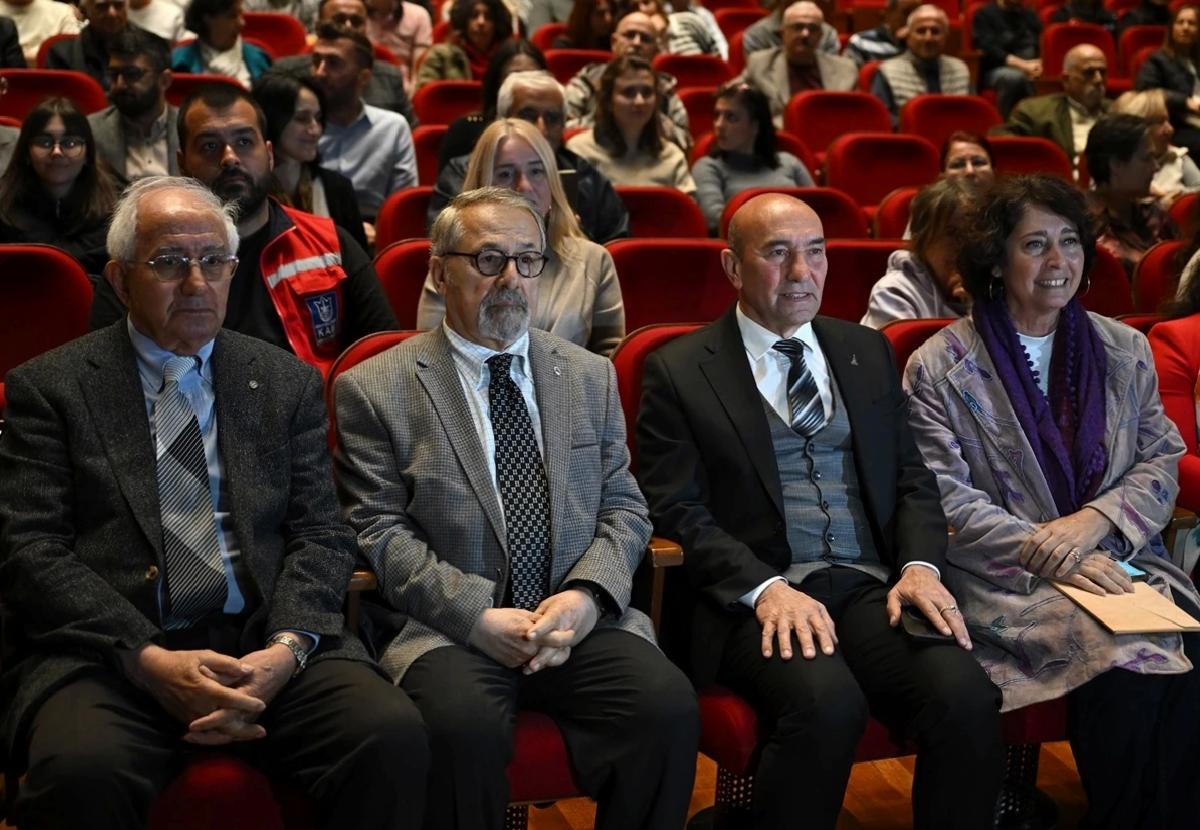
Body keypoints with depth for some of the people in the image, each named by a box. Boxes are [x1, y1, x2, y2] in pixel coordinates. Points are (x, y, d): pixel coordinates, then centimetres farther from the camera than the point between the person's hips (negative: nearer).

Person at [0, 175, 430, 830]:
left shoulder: (287, 383, 15)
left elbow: (320, 535, 9)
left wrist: (286, 647, -11)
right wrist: (150, 660, -15)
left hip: (267, 643, 3)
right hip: (109, 649, -2)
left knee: (392, 734, -25)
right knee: (82, 769, -34)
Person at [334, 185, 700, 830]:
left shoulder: (591, 377, 15)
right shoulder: (375, 389, 3)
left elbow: (623, 508, 12)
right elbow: (381, 533, -3)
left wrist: (586, 595, -8)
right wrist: (476, 615, -15)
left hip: (576, 617, 3)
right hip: (449, 626, -3)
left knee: (669, 705, -25)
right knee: (466, 726, -34)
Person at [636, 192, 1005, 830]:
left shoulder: (868, 352, 18)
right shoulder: (678, 371, 5)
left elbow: (912, 478, 17)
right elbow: (675, 511, -2)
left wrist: (919, 565, -3)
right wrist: (765, 588, -17)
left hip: (871, 586, 4)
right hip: (752, 596, -3)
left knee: (967, 696, -25)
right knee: (826, 701, -33)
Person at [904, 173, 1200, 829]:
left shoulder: (1124, 351, 13)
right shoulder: (939, 368, -1)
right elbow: (945, 498, -7)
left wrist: (1093, 522, -9)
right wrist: (1048, 553, -17)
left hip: (1119, 558, 4)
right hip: (1006, 580, -4)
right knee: (1130, 669, -29)